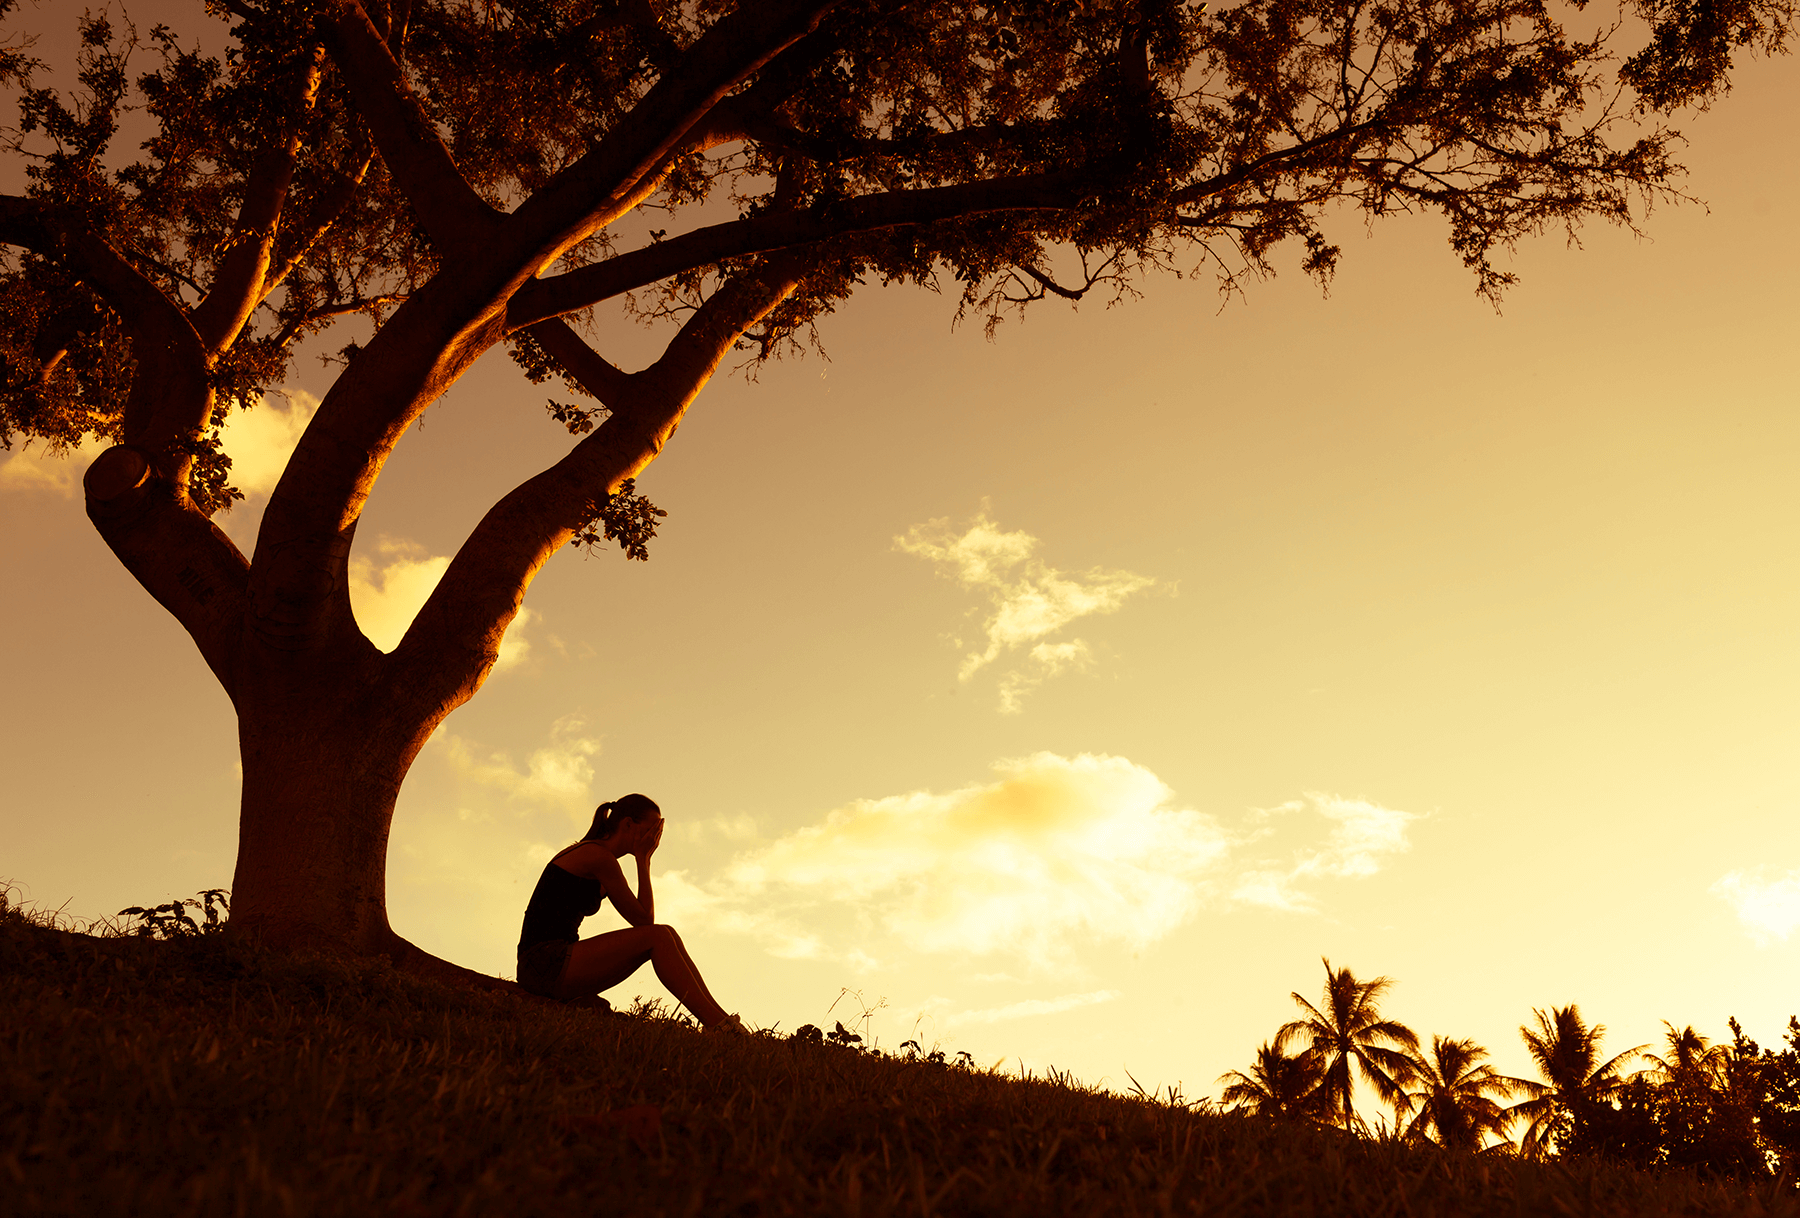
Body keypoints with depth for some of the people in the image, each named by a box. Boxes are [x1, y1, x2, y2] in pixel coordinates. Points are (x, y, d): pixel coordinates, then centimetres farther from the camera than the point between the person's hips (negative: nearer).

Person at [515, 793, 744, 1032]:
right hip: (545, 965, -10)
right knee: (657, 937, -18)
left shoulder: (588, 854, 20)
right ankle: (717, 1025, -20)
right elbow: (644, 920, -9)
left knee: (665, 936, 1)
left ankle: (720, 1019, -3)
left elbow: (643, 918, 19)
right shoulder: (600, 857, -10)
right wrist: (643, 859, -3)